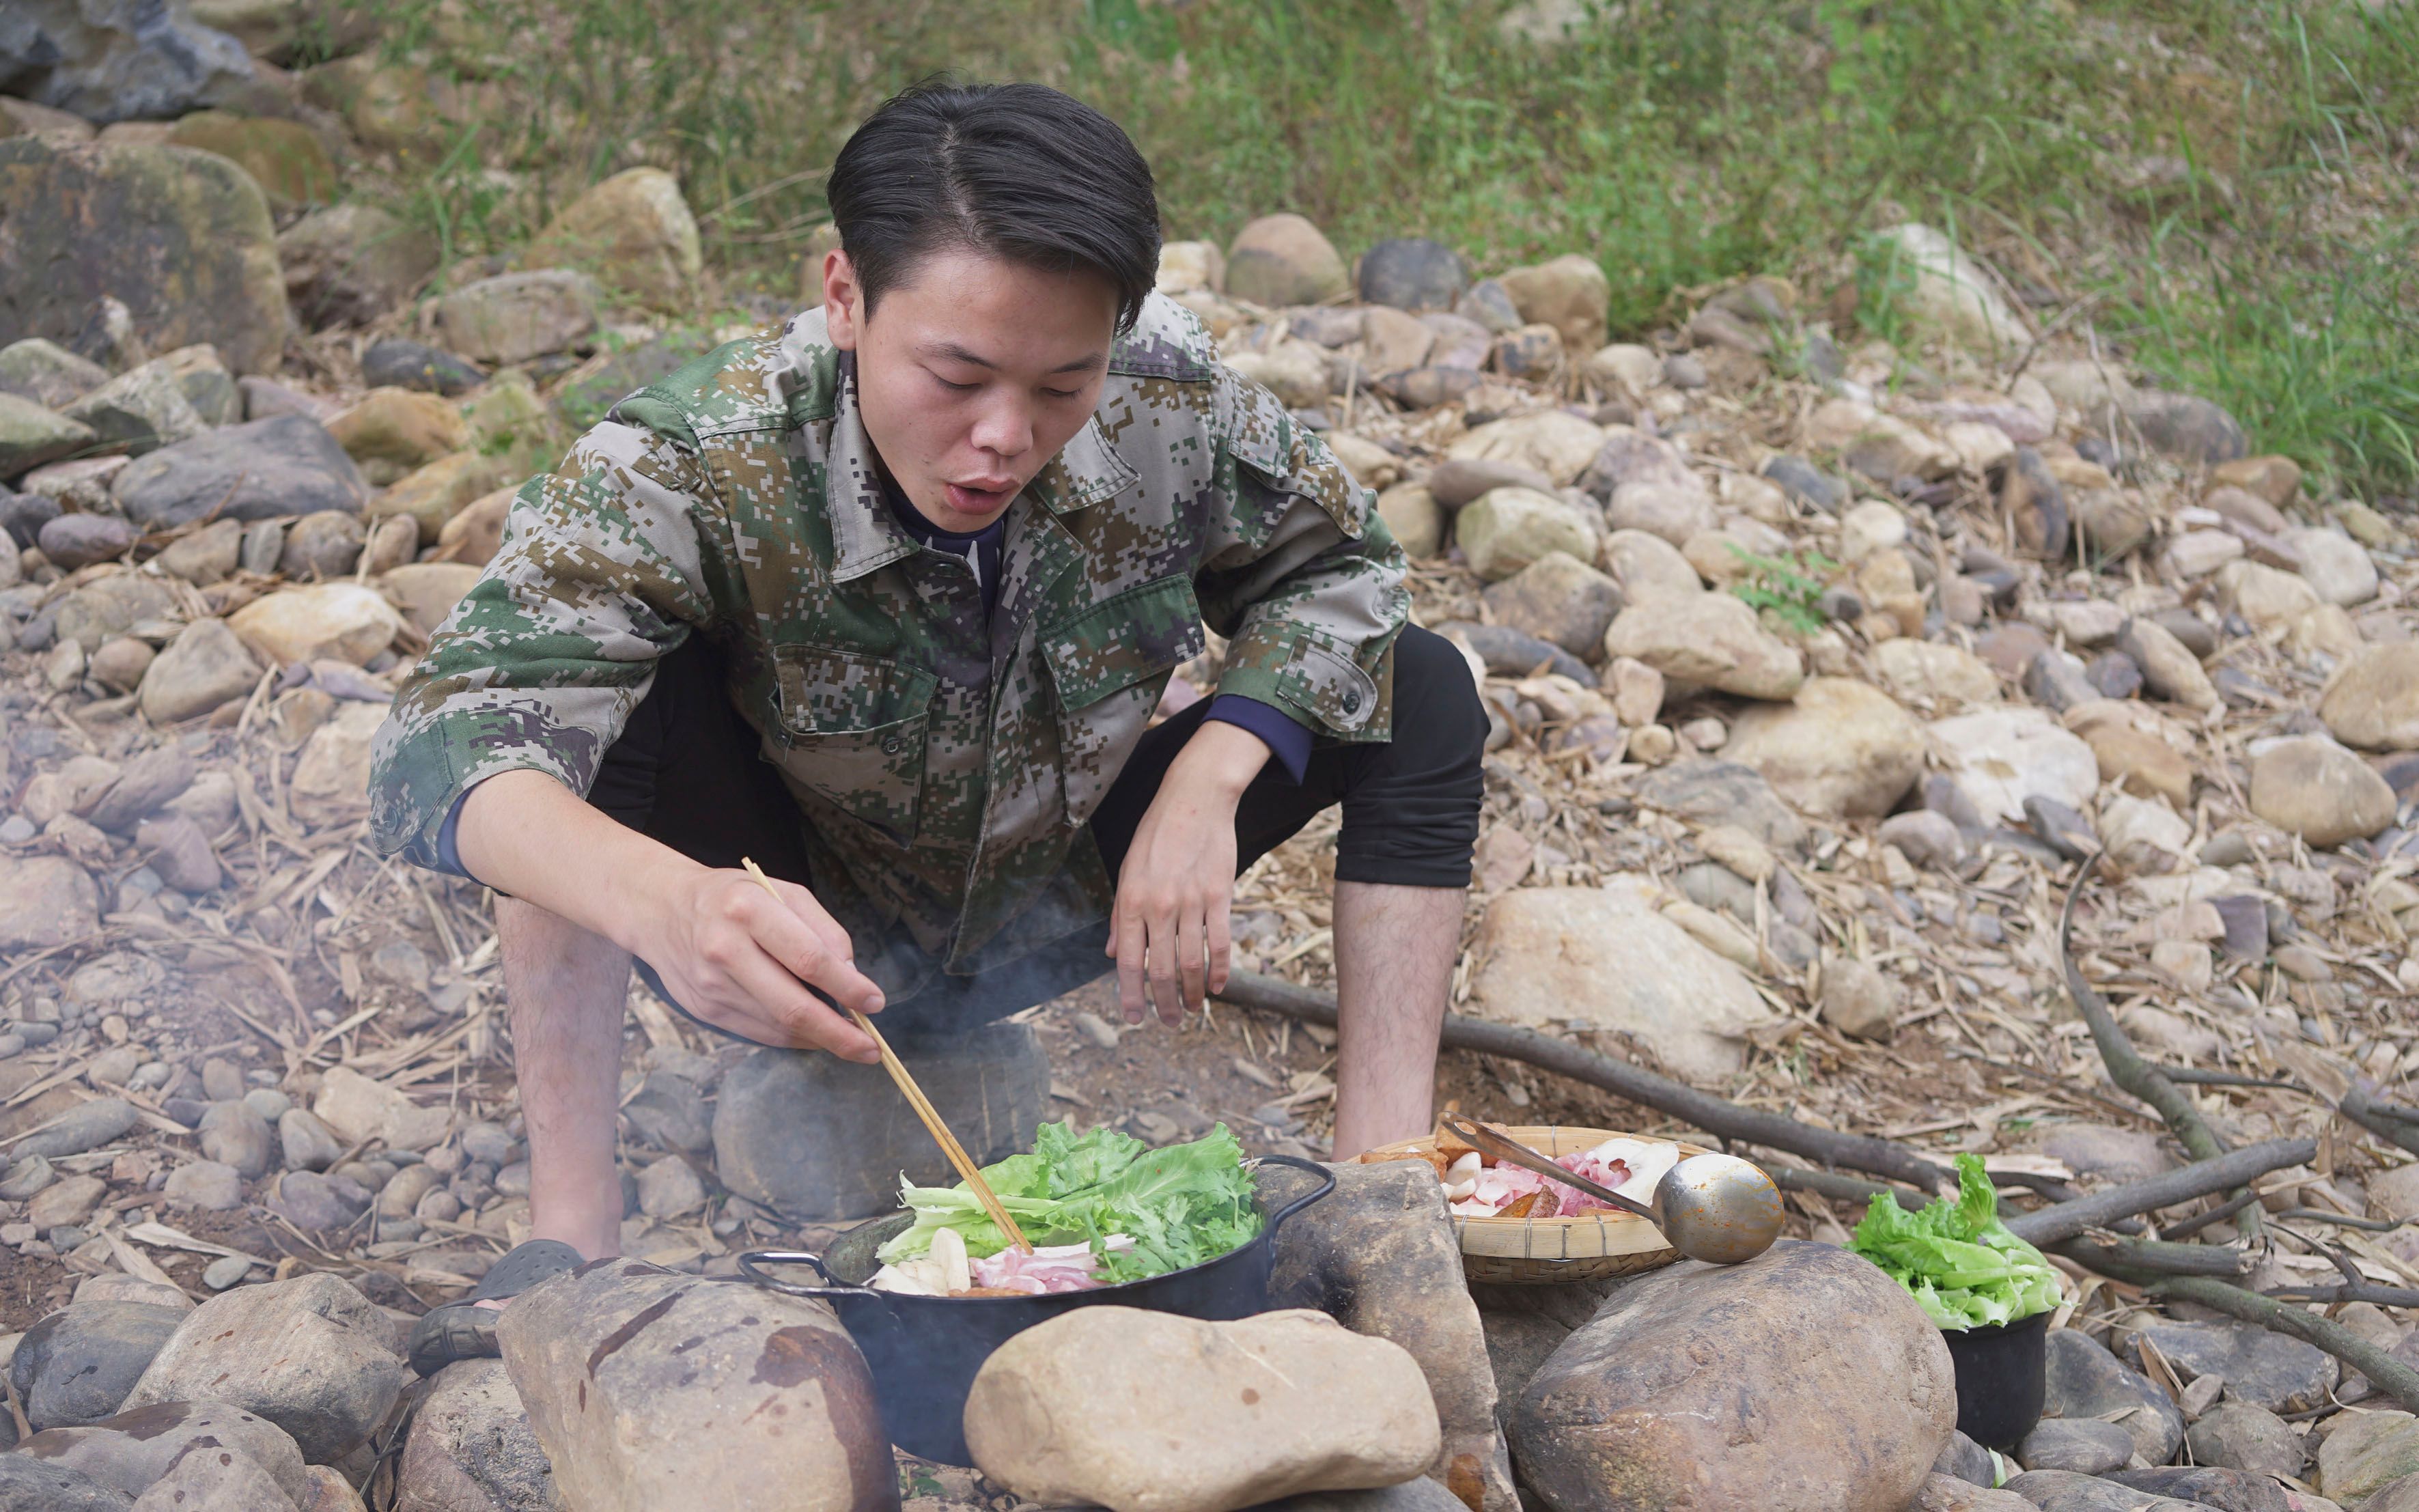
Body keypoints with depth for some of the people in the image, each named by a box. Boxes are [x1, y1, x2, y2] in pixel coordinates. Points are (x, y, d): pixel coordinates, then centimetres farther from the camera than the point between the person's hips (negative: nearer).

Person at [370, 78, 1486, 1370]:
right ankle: (570, 1226, -23)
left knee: (1420, 694, -11)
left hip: (1055, 912, 3)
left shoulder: (1169, 395, -23)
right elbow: (447, 738, -44)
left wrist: (1207, 781, -24)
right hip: (803, 936, -3)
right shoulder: (691, 466, -33)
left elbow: (1334, 564, -5)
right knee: (602, 693, -32)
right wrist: (664, 901, -66)